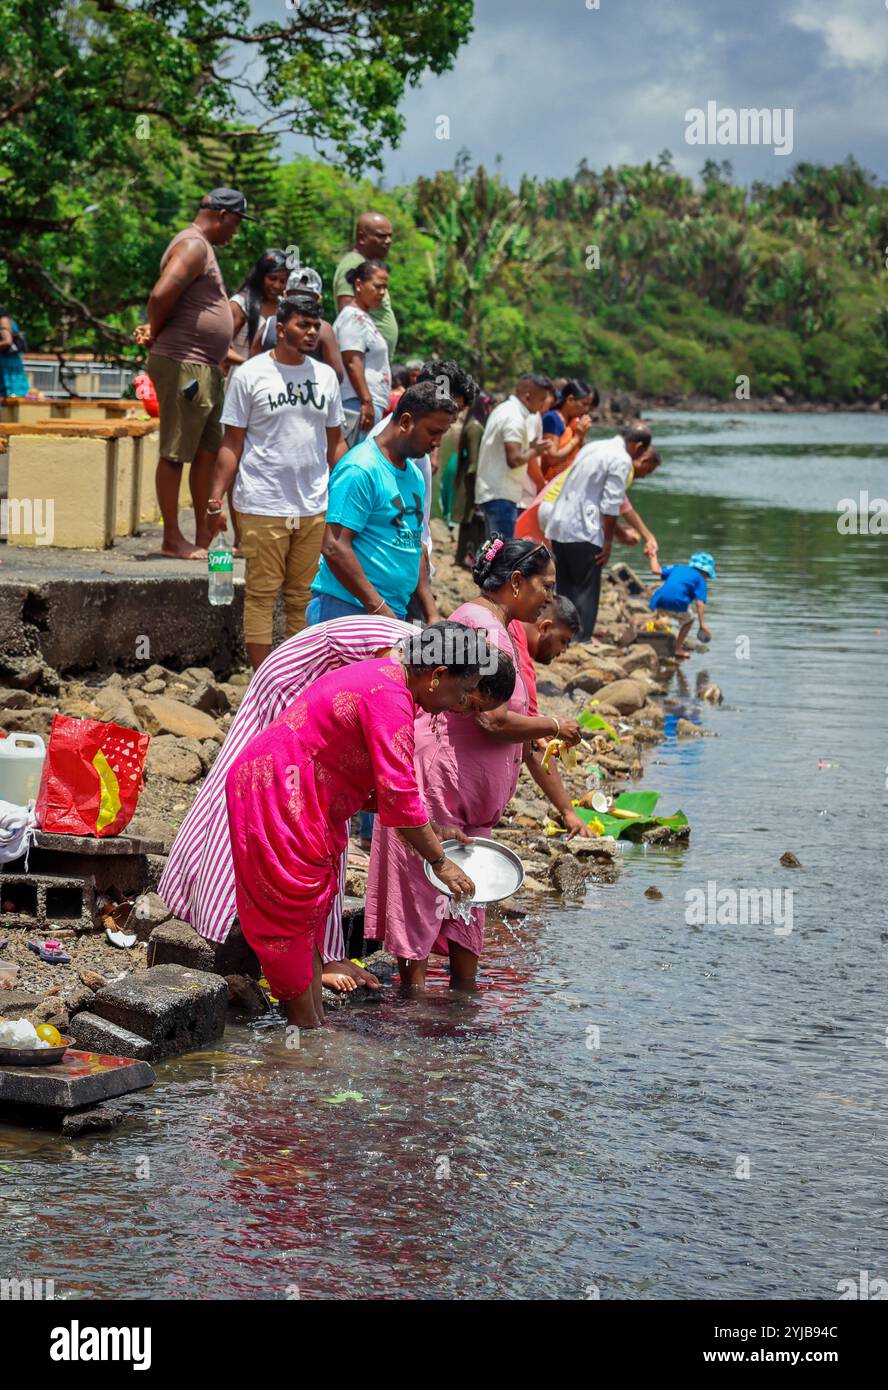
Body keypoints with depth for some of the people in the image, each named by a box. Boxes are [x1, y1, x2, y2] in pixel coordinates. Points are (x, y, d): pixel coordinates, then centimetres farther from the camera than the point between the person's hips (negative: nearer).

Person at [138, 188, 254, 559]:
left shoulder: (202, 247, 20)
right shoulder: (193, 246, -13)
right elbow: (162, 294, -28)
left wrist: (154, 331, 5)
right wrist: (155, 333, -11)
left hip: (206, 368, 10)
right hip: (183, 365, -10)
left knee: (208, 450, 13)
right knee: (175, 453, -4)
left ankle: (204, 535, 20)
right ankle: (172, 540, 0)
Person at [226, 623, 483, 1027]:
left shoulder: (385, 677, 10)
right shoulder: (389, 699, -23)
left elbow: (381, 784, 18)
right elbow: (397, 794, -25)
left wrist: (429, 828, 11)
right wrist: (438, 861, -17)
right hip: (276, 794, -11)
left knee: (311, 908, 12)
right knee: (294, 907, -5)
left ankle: (315, 1021, 16)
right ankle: (306, 1025, 1)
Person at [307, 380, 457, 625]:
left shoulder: (414, 475, 18)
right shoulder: (361, 470, -12)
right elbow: (334, 547, -18)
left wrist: (431, 613, 16)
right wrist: (378, 608, -19)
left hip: (394, 614, 9)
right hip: (346, 610, -9)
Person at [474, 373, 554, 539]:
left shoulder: (504, 409, 15)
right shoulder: (515, 418, -17)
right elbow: (514, 459, -23)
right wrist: (535, 451, -7)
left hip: (489, 492, 10)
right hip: (501, 495, -10)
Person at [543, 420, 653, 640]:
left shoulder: (592, 448, 17)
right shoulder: (621, 460, -9)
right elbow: (610, 505, -14)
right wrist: (608, 542, -6)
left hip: (558, 525, 8)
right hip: (584, 532, -8)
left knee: (564, 588, 13)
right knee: (586, 591, -1)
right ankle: (581, 641, -3)